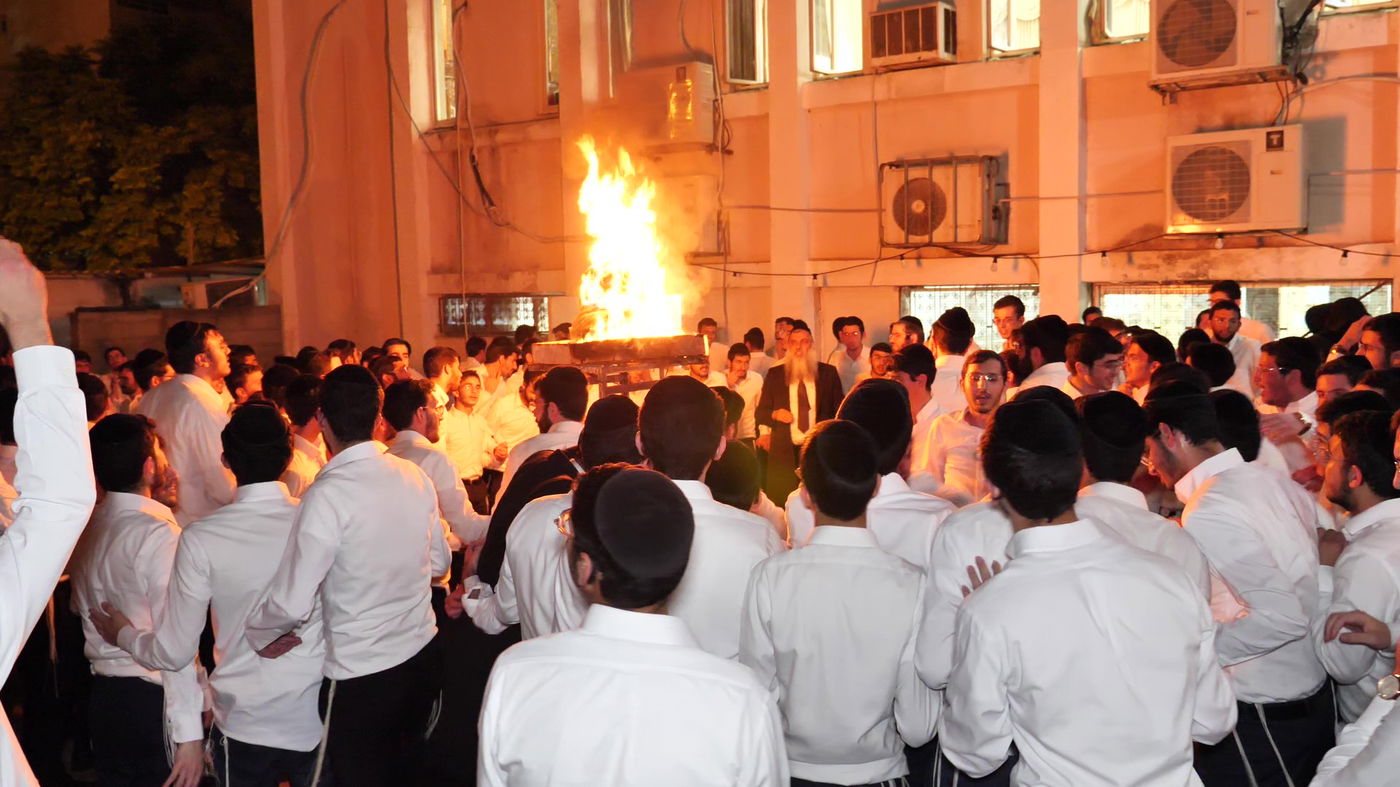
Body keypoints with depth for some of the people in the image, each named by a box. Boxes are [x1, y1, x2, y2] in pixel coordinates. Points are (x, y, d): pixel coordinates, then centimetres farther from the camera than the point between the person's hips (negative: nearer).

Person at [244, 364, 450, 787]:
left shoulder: (326, 497, -21)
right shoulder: (416, 479, -3)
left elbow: (291, 603, -21)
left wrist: (257, 634, -2)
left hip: (360, 678, -6)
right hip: (421, 659, 6)